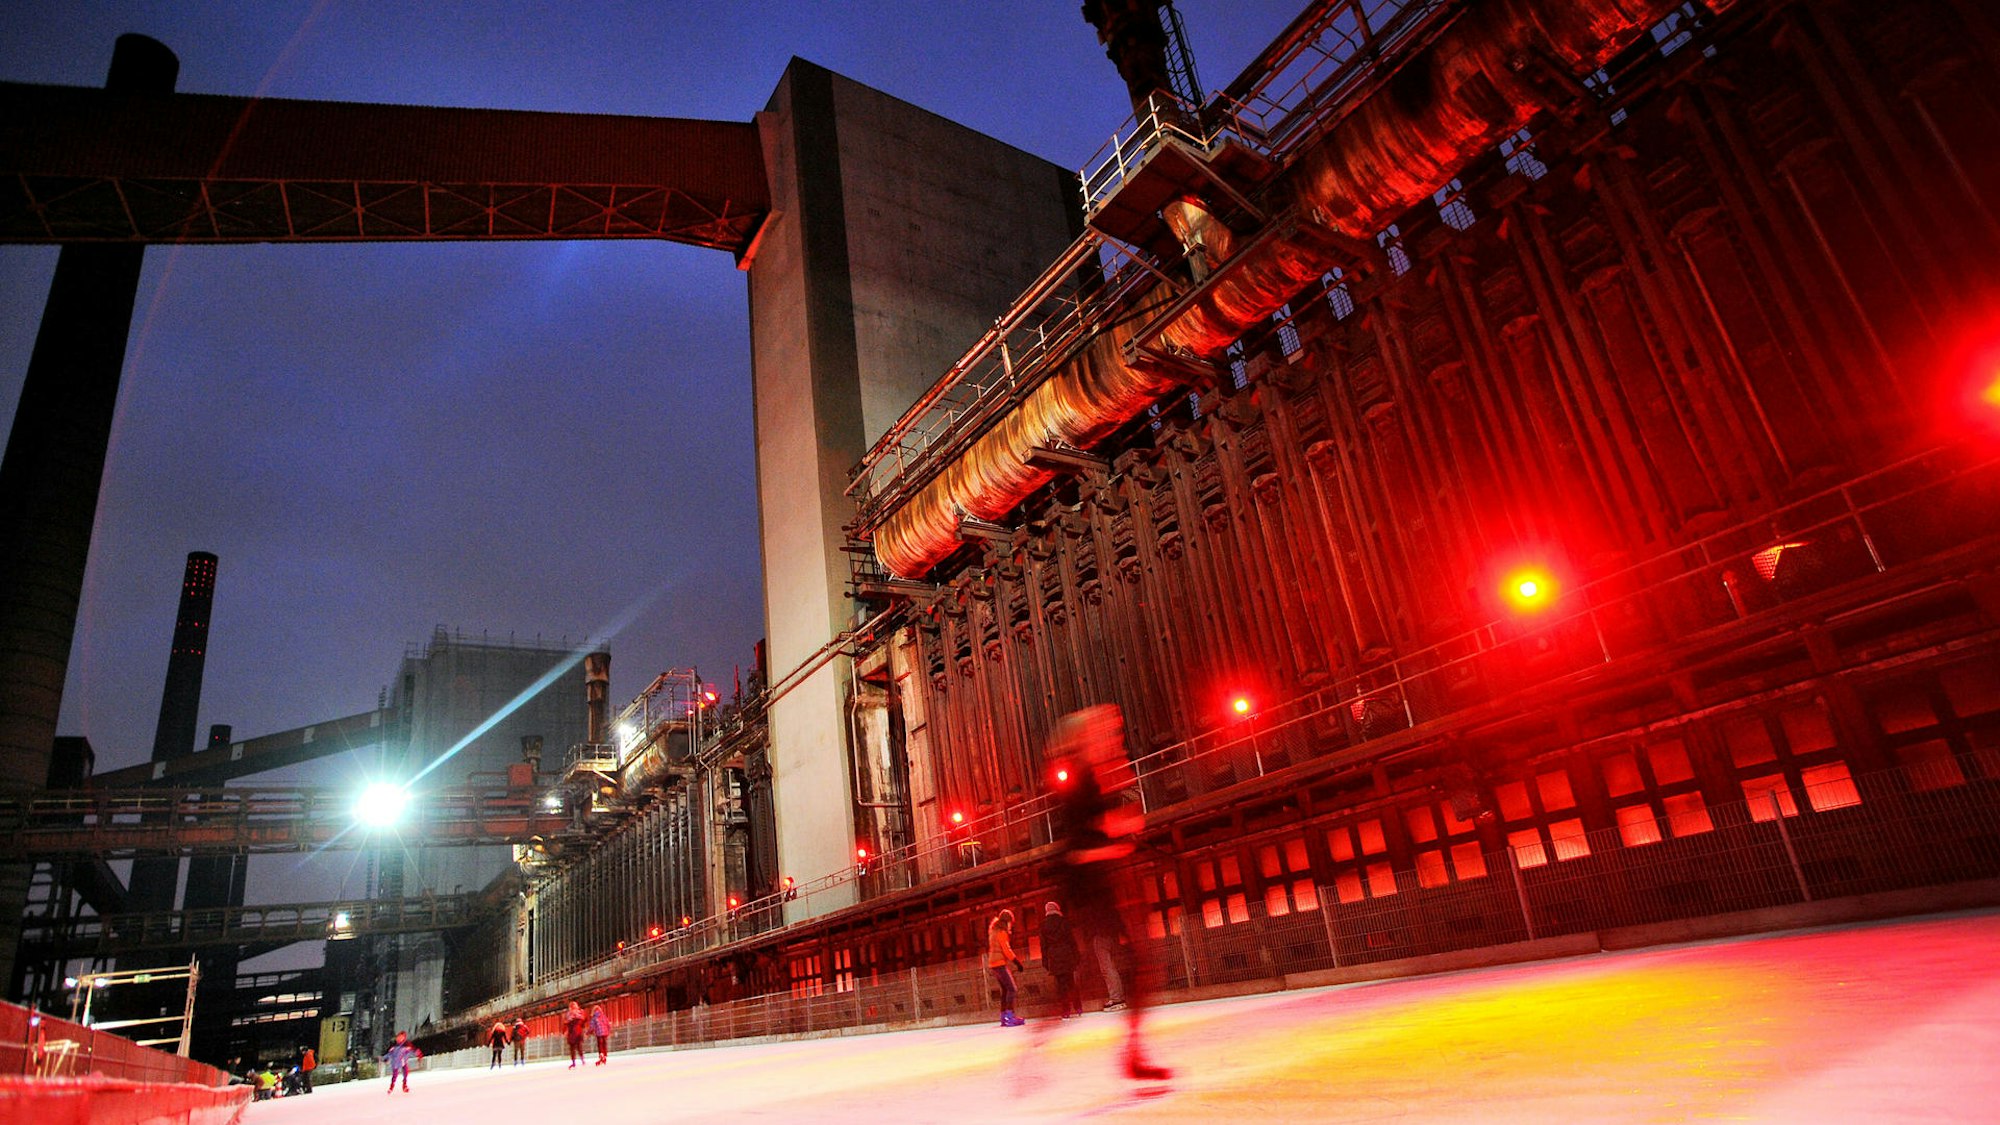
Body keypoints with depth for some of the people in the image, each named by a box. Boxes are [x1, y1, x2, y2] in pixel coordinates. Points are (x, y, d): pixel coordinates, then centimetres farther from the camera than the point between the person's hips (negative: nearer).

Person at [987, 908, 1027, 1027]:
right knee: (1011, 989, -12)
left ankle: (1003, 1017, 12)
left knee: (1004, 990, 12)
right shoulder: (1002, 932, -12)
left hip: (993, 963, 10)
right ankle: (1010, 1016, -21)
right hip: (1000, 963, -10)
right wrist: (1017, 961, -13)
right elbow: (1006, 949, -17)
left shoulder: (993, 931, 17)